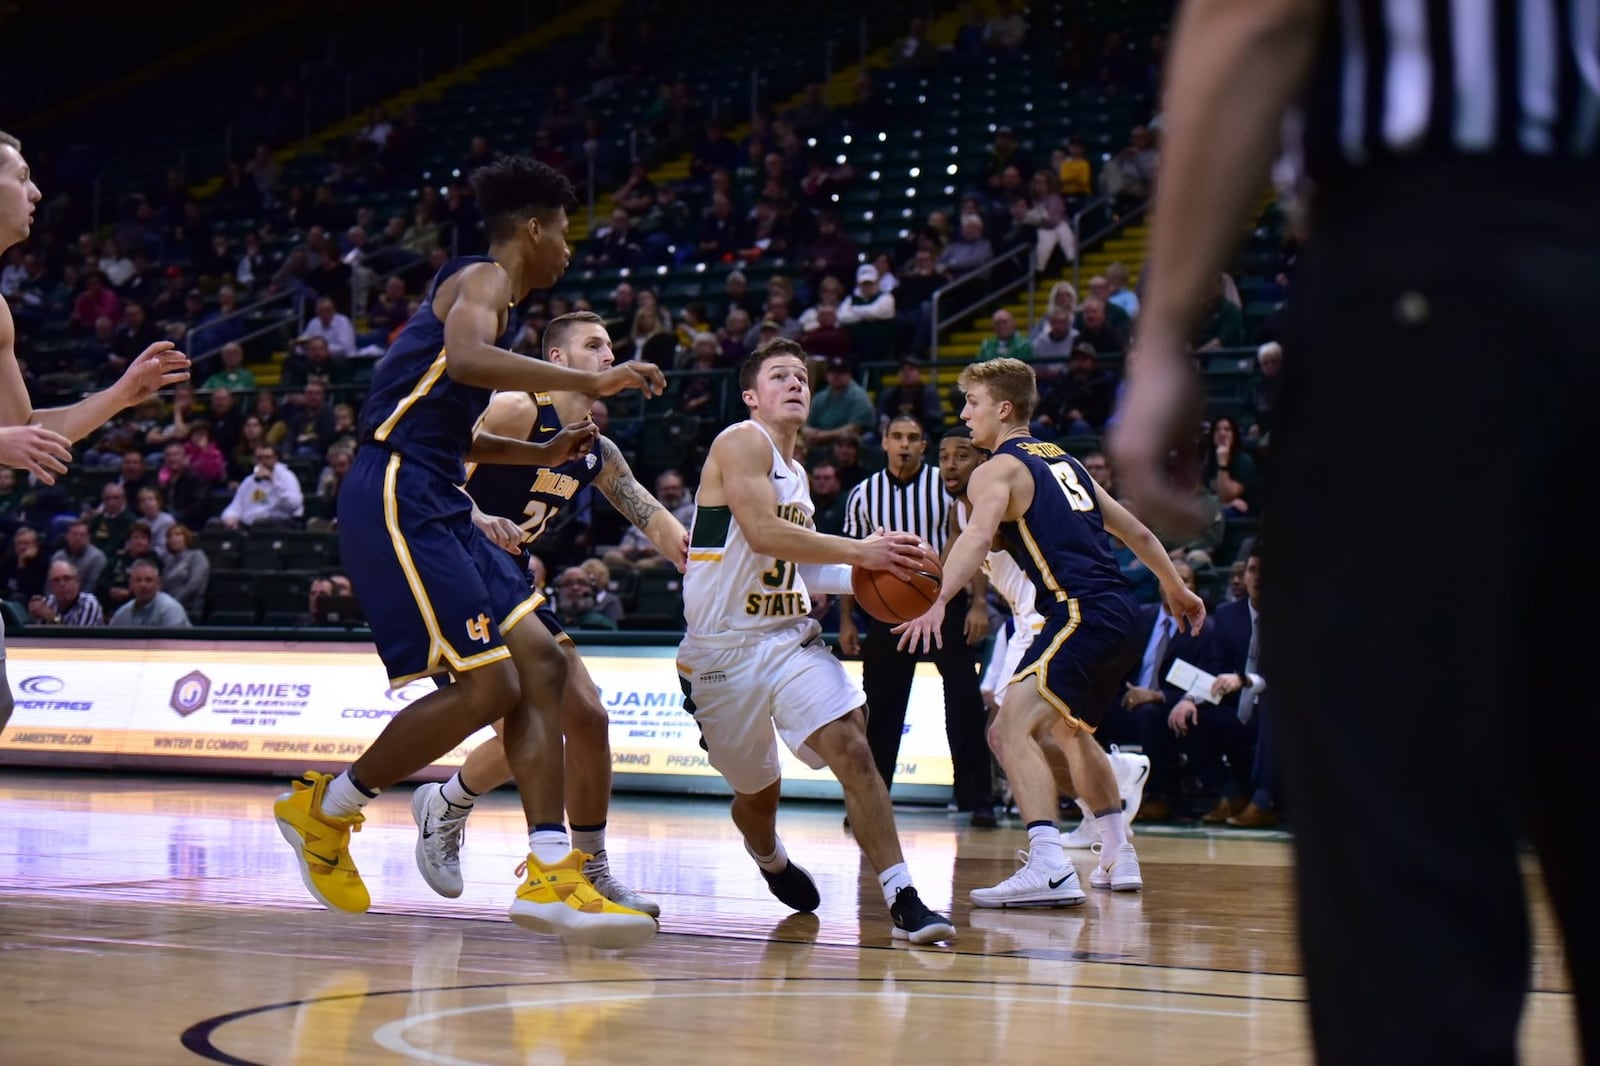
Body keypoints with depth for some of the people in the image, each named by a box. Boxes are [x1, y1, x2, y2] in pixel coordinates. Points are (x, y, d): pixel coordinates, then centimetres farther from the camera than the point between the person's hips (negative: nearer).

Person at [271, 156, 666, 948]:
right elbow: (466, 358, -29)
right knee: (488, 687, -13)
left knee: (539, 666, 2)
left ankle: (551, 876, -2)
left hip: (433, 505, 11)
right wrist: (592, 382, -29)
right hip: (397, 500, -11)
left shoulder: (481, 290, 25)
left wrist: (542, 454, 27)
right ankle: (324, 806, 4)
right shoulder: (485, 280, -5)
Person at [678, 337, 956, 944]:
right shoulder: (741, 442, -9)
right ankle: (769, 857, 44)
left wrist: (871, 573, 9)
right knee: (758, 790, 8)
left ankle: (903, 899, -22)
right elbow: (763, 533, -23)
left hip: (791, 637, 6)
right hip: (724, 648, -6)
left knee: (851, 747, -16)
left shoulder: (795, 474, 17)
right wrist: (860, 551, -23)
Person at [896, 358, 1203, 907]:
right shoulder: (1064, 461, 22)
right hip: (1123, 615, 9)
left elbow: (978, 536, -23)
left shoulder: (998, 469, -3)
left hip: (1083, 614, -9)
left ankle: (1050, 868, -34)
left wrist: (938, 603, -37)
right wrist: (1176, 590, 40)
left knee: (1011, 727, -18)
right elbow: (1137, 533, 27)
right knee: (1069, 728, 30)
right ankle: (1119, 859, 39)